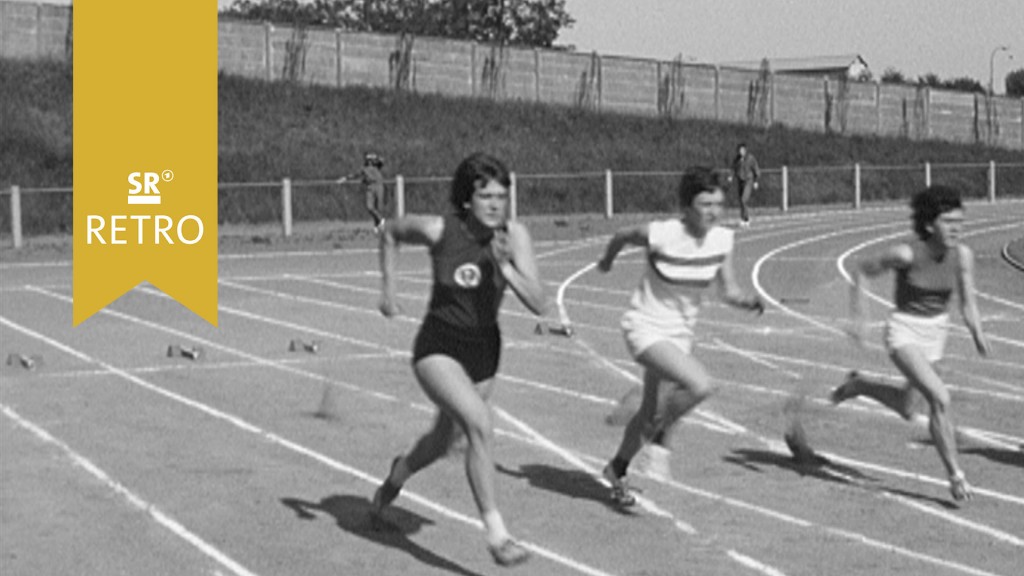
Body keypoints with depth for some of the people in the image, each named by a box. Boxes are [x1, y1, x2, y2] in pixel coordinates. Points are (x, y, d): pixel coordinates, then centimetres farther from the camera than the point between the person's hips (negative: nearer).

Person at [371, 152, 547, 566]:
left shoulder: (515, 236, -14)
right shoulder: (439, 231, -18)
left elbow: (539, 305, -18)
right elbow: (391, 232, 4)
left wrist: (506, 268, -32)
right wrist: (387, 289, 2)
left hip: (484, 350, 4)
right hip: (438, 348, -4)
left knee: (442, 442, 23)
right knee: (481, 427, -28)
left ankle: (399, 474, 58)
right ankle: (496, 534, -22)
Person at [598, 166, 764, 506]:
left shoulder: (722, 240, -9)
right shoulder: (660, 235, -23)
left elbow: (729, 292, 0)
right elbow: (622, 236, -3)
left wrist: (748, 302, -22)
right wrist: (607, 261, 16)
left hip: (680, 334, 6)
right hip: (645, 329, -6)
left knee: (652, 412, 18)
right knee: (699, 385, -27)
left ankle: (617, 470, 42)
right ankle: (660, 439, 0)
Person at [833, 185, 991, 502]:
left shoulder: (962, 255, -12)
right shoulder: (907, 254, -24)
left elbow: (968, 302, -3)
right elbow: (861, 270, -9)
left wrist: (977, 333, -21)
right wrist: (857, 317, -11)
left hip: (936, 331, 6)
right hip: (904, 330, -6)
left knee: (906, 409, 20)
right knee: (940, 398, -24)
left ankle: (859, 384, 47)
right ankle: (955, 475, -13)